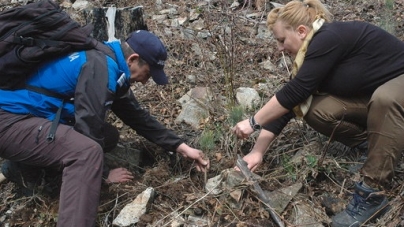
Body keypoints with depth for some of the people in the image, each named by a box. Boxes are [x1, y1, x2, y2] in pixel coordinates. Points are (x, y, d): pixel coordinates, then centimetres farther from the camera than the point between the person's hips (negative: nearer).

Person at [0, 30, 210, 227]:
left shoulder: (112, 66, 10)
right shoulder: (100, 67, -21)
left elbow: (137, 116, 14)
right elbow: (89, 125, -21)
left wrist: (181, 147, 11)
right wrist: (102, 174, -5)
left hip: (34, 114, 10)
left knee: (109, 136, 8)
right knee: (88, 150, -30)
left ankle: (26, 163, 11)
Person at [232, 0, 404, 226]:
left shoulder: (330, 39, -27)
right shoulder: (314, 53, -2)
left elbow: (294, 92, -31)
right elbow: (288, 103, -5)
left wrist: (253, 122, -22)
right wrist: (257, 151, -9)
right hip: (371, 95, 7)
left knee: (384, 99, -41)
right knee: (314, 110, -14)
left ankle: (372, 193, -32)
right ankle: (372, 140, 6)